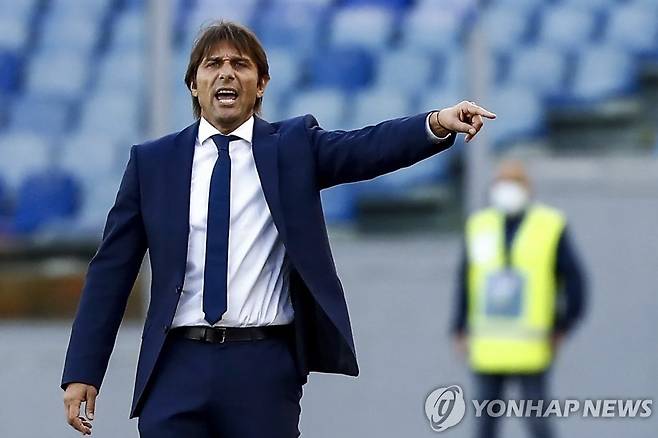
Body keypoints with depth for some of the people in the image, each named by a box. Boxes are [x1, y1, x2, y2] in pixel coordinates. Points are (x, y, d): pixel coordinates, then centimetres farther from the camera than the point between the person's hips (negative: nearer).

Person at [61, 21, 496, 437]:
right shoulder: (152, 162, 9)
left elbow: (366, 149, -12)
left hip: (264, 366, -1)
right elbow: (112, 268, 8)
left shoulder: (293, 146, 7)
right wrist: (82, 372, 3)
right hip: (179, 365, 1)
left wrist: (437, 124, -32)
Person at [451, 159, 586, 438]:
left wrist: (560, 331, -2)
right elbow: (465, 282, 12)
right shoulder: (479, 226, 6)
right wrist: (460, 331, 7)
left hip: (530, 352, -4)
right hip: (487, 350, 4)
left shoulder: (550, 227, -4)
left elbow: (574, 281, -1)